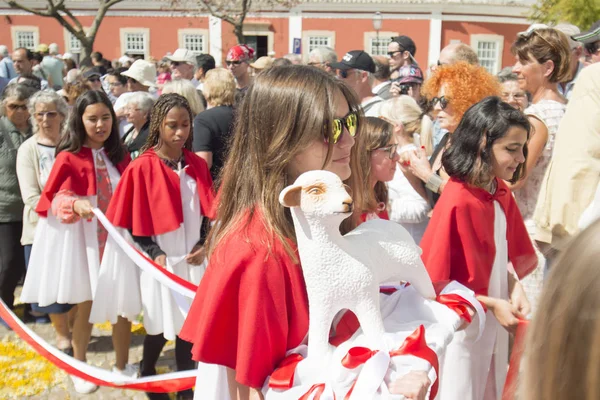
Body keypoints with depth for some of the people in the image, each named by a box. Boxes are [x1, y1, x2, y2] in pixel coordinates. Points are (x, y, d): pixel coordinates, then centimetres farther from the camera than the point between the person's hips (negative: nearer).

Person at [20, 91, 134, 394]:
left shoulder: (120, 157, 5)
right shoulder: (69, 158, -9)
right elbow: (55, 198, -14)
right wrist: (76, 203, -34)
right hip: (83, 241, -3)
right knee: (86, 306, 9)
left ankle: (122, 366, 25)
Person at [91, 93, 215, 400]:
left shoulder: (197, 165, 3)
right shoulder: (143, 167, -11)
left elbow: (207, 210, 9)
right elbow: (136, 220, -8)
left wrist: (204, 245, -3)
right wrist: (154, 254, -13)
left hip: (192, 258, 4)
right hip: (160, 260, -3)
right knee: (160, 325, 9)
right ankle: (147, 375, 38)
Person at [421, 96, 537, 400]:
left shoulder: (500, 192, -2)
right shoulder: (458, 202, -26)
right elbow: (435, 278, -22)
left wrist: (515, 288, -7)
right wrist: (492, 304, -20)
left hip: (494, 320, 8)